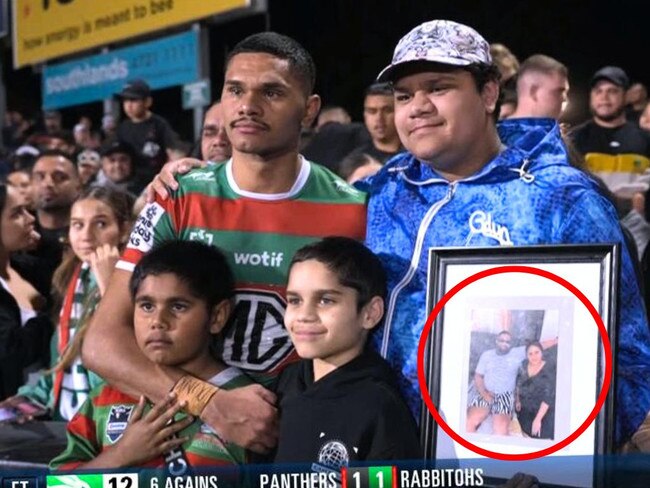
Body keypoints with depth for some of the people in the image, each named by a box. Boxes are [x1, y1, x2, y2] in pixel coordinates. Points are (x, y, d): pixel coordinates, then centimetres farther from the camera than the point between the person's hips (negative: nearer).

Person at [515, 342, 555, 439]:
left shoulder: (548, 372, -19)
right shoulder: (524, 366, -3)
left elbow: (548, 398, -23)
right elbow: (518, 384, 17)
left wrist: (538, 419, -27)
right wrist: (517, 400, 11)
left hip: (544, 412, -5)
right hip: (525, 411, 5)